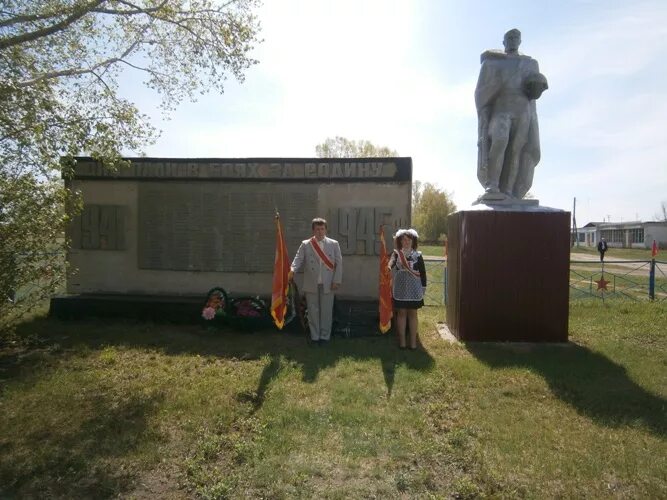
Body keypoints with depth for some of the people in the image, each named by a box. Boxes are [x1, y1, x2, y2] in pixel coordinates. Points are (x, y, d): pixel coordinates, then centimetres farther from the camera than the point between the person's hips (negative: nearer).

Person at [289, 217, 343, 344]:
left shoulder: (334, 244, 5)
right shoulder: (305, 244, 5)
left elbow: (339, 263, 3)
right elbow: (298, 259, -7)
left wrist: (337, 280, -5)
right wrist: (292, 270, -28)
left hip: (328, 284, 0)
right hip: (311, 285, 0)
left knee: (326, 311, 7)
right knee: (313, 311, 8)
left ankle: (325, 336, 20)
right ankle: (315, 336, 20)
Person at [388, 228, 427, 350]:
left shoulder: (417, 255, 5)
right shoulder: (396, 254, 3)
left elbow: (423, 273, 6)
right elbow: (391, 262, -14)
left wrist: (423, 288, 3)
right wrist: (389, 267, -35)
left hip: (414, 290, 1)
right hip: (400, 289, -1)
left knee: (412, 314, 6)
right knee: (401, 313, 5)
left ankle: (413, 341, 12)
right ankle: (402, 340, 14)